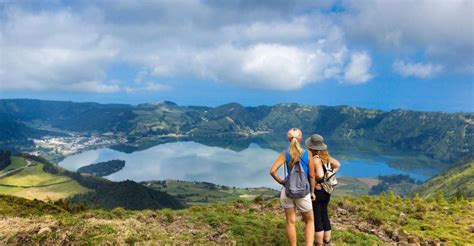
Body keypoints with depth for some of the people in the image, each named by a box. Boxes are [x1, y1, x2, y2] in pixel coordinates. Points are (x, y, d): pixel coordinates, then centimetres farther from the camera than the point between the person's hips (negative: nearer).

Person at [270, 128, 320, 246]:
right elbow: (311, 176, -4)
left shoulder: (285, 154, -7)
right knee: (310, 221, 18)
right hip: (303, 192, -1)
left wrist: (281, 181, 1)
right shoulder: (308, 154, -8)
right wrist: (312, 191, 10)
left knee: (291, 222, 16)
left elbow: (272, 171, -15)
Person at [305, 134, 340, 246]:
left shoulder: (315, 159, -22)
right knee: (324, 216, 19)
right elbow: (337, 165, 14)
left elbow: (320, 175, -34)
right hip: (326, 191, 8)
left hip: (316, 191, -8)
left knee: (317, 219, 4)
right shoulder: (325, 156, 2)